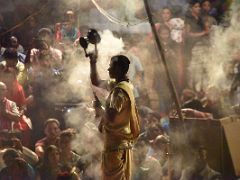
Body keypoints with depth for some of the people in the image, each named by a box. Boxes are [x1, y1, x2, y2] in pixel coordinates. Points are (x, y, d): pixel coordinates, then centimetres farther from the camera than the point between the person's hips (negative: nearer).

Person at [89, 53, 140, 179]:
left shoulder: (120, 90, -18)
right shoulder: (117, 85, 11)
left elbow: (111, 117, -29)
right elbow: (96, 82, 26)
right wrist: (93, 63, 19)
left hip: (115, 144, -10)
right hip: (122, 142, 10)